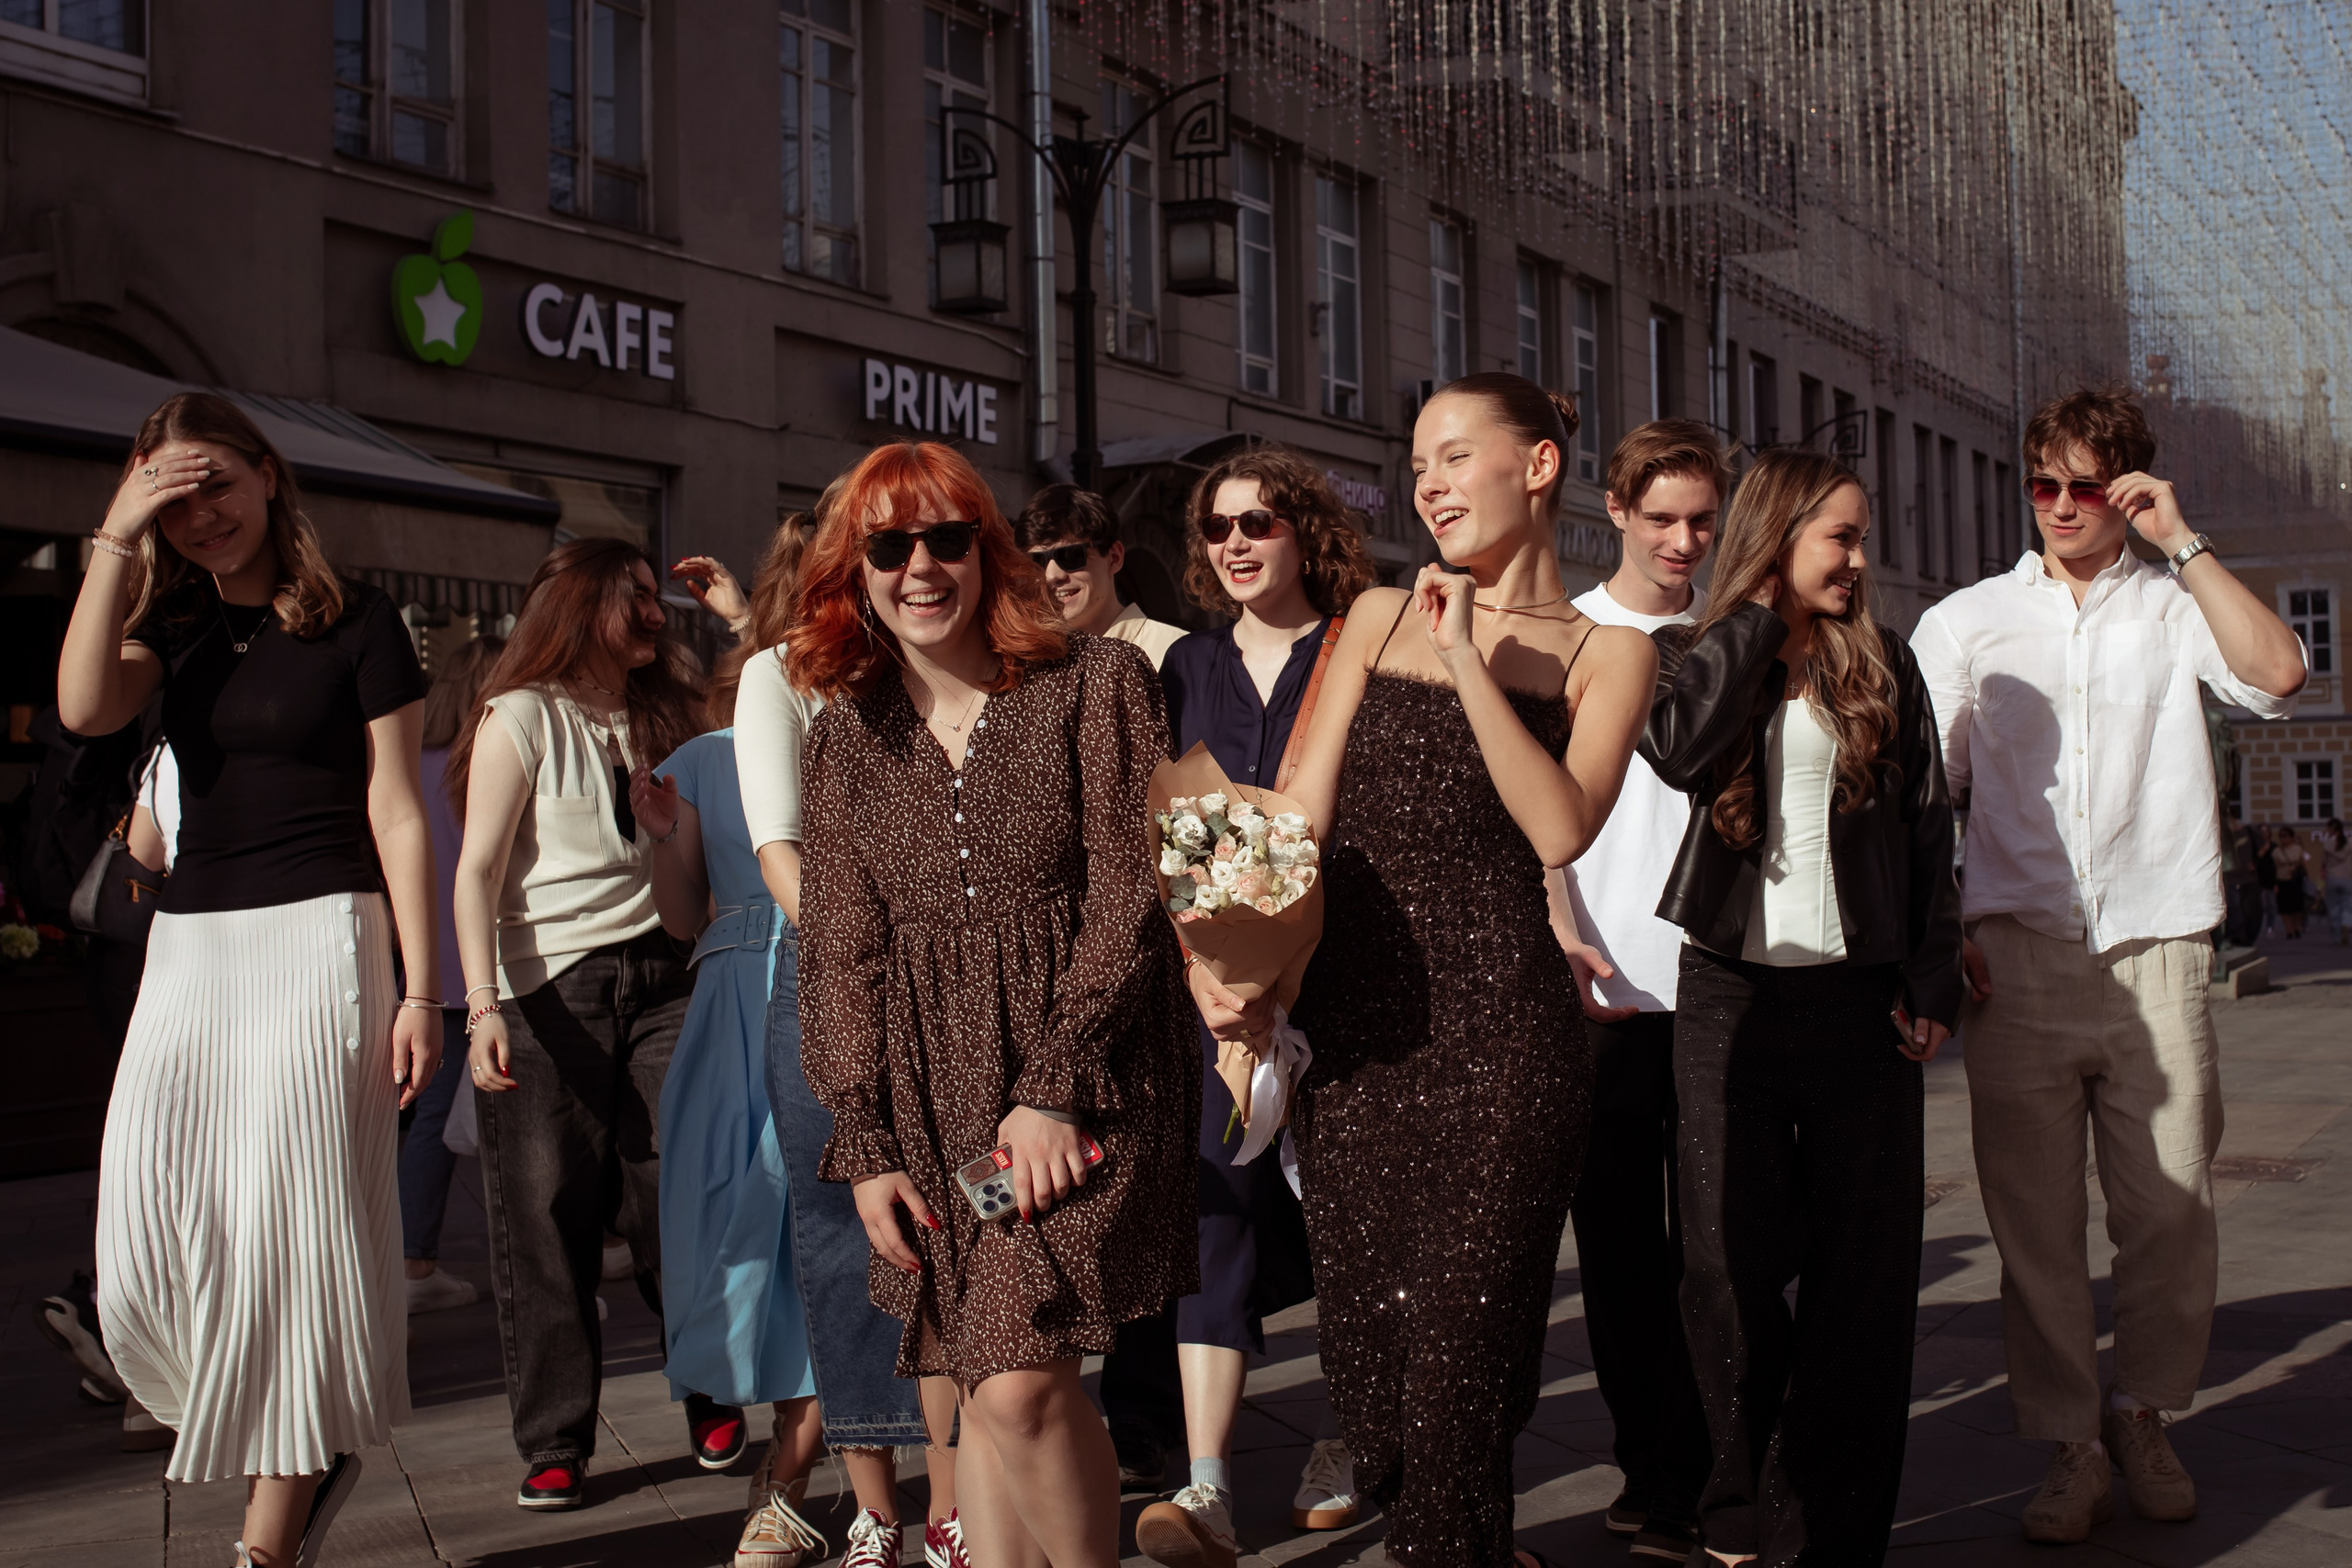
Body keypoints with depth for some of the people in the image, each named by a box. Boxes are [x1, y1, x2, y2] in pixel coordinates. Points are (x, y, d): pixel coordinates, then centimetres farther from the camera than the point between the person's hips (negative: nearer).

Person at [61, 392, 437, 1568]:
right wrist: (115, 540, -9)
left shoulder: (354, 624, -1)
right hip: (189, 945, 5)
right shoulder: (173, 627, 11)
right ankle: (303, 1453, 21)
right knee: (149, 1250, -1)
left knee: (288, 1233, -3)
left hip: (317, 937, -5)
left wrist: (420, 990, -7)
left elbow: (398, 814, -3)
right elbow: (85, 709, -10)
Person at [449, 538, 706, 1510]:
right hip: (549, 989, -4)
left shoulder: (656, 718, 18)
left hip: (657, 978, 4)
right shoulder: (522, 717, 1)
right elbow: (479, 868, -7)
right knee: (547, 1217, -2)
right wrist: (484, 1004, -16)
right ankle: (554, 1445, 7)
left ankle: (715, 1403, 13)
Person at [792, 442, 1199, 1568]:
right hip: (930, 1100, 4)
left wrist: (1056, 1088, -12)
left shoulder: (1097, 686, -1)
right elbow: (841, 952, 10)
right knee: (979, 1389, 5)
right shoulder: (847, 736, 10)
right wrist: (864, 1144, 2)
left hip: (1086, 1081, -4)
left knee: (1023, 1386, -15)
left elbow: (1127, 895, -6)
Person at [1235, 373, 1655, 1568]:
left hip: (1500, 1031, -3)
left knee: (1457, 1370, -5)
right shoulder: (1381, 617, 14)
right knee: (1365, 1361, 8)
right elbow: (1297, 817, 6)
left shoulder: (1604, 653, 5)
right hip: (1348, 1026, 4)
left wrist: (1469, 663, -12)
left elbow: (1559, 831, -11)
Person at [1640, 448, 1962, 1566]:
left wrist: (1931, 982, -1)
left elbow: (1928, 828, 8)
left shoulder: (1884, 664, 10)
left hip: (1860, 996, 1)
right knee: (1731, 1263, 1)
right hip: (1729, 995, -1)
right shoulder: (1693, 655, 7)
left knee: (1860, 1271, 0)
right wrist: (1757, 608, -5)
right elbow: (1678, 751, -15)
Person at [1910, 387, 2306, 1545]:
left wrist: (2181, 542, -6)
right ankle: (2070, 1448, 14)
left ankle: (2142, 1415, 25)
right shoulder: (1965, 622, 12)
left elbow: (2276, 677, -11)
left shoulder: (2174, 607, 9)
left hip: (2156, 957, 0)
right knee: (2034, 1222, 2)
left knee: (2172, 1215, 3)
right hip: (2018, 958, 1)